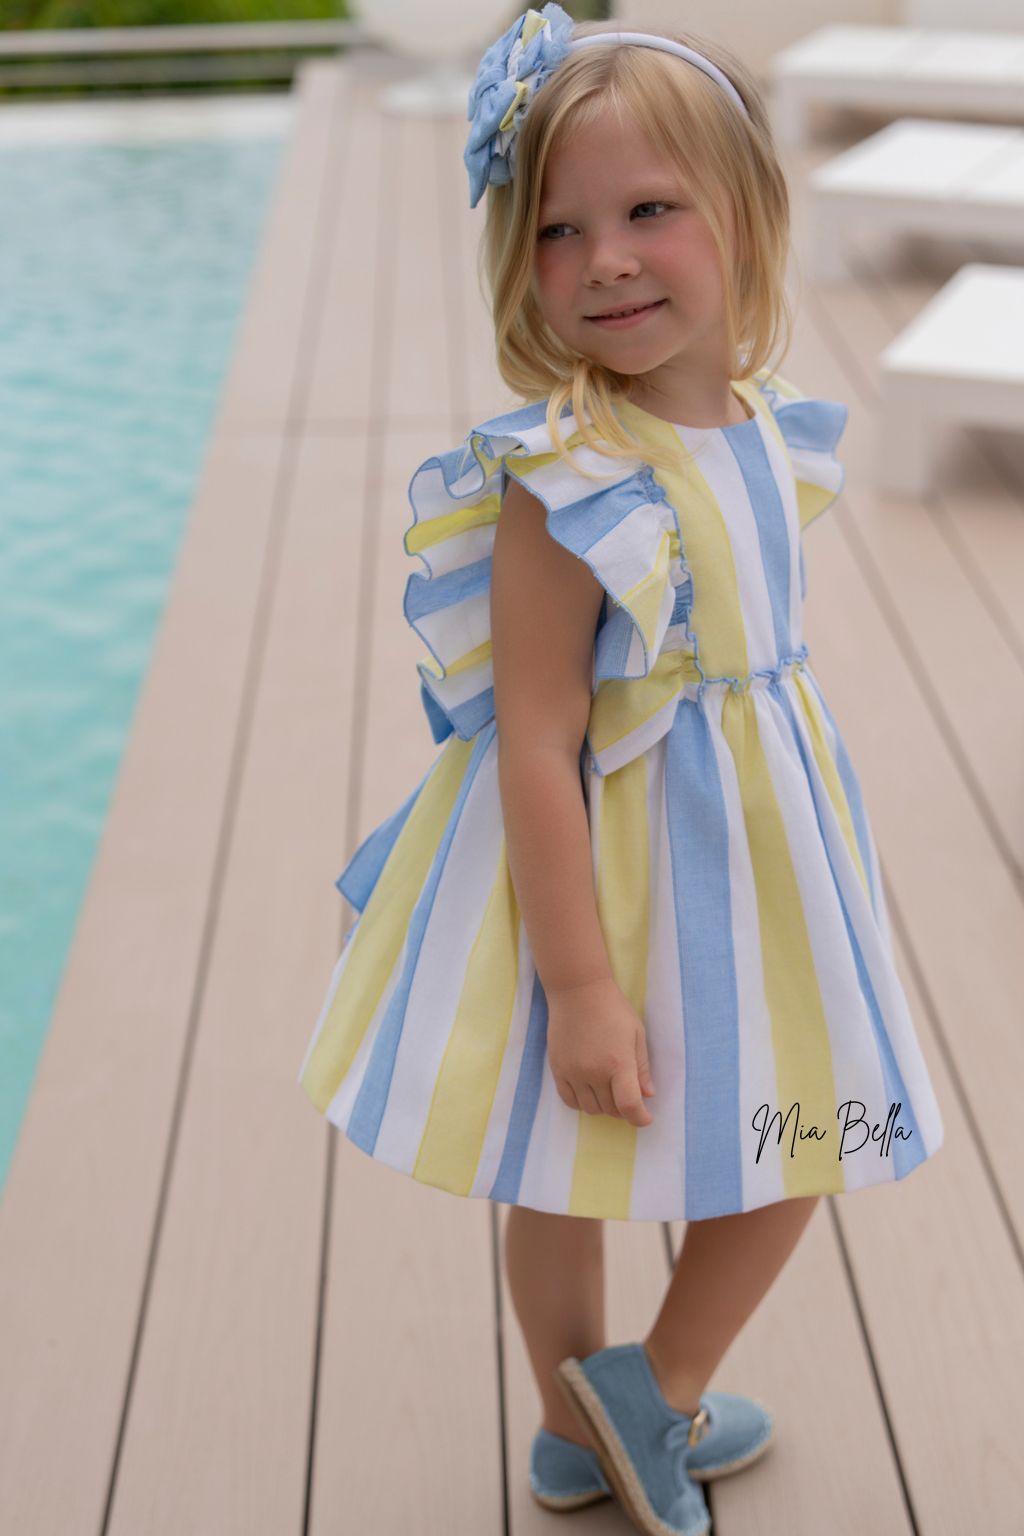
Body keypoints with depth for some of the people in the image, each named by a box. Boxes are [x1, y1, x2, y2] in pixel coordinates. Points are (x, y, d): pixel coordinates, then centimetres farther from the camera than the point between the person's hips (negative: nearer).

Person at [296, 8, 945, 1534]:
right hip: (608, 864, -8)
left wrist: (801, 836, 20)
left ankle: (648, 1399, 40)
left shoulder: (762, 426, -2)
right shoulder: (567, 482, -27)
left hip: (754, 849, 8)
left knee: (796, 1142, 19)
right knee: (569, 1171, 13)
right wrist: (580, 982, -25)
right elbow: (535, 748, -27)